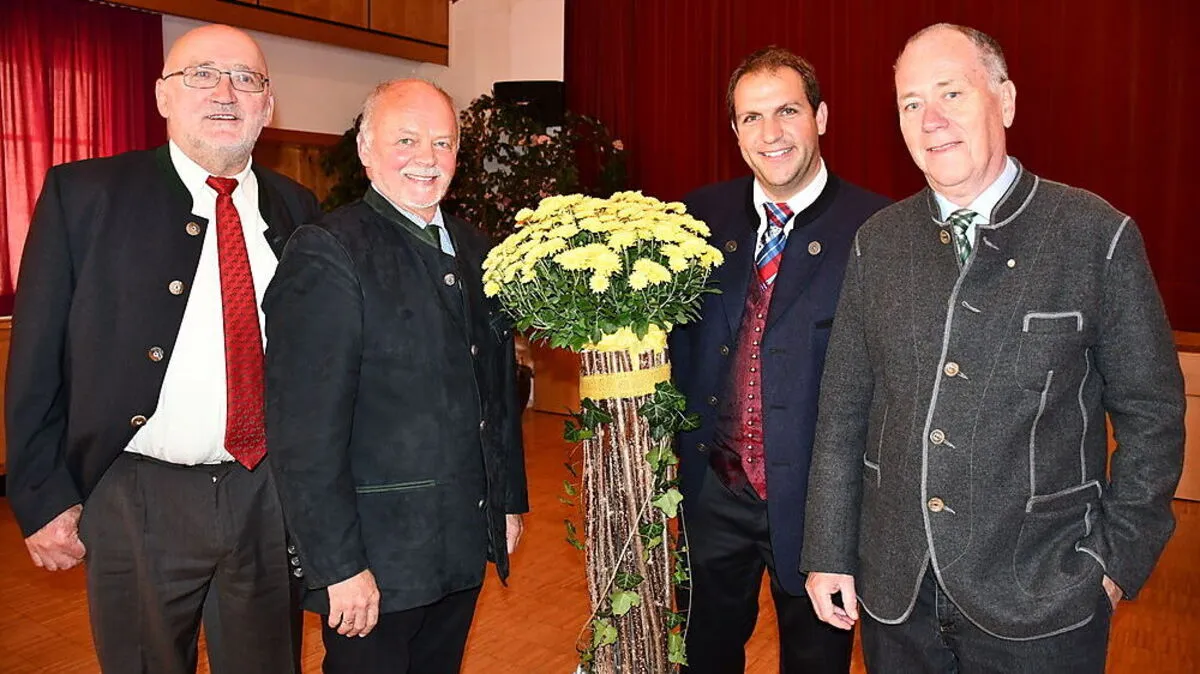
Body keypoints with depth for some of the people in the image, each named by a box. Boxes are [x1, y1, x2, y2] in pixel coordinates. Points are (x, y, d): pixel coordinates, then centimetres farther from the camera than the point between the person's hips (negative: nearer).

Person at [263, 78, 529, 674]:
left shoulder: (474, 250, 7)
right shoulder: (326, 254, -15)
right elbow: (304, 434, -18)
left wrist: (510, 502, 13)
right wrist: (339, 566, -18)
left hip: (465, 548, 7)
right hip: (376, 559, -6)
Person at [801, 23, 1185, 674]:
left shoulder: (1097, 235, -7)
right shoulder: (877, 242, 1)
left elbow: (1151, 413, -2)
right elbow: (843, 406, 2)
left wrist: (1118, 559, -4)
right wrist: (828, 553, 2)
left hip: (1039, 599, -2)